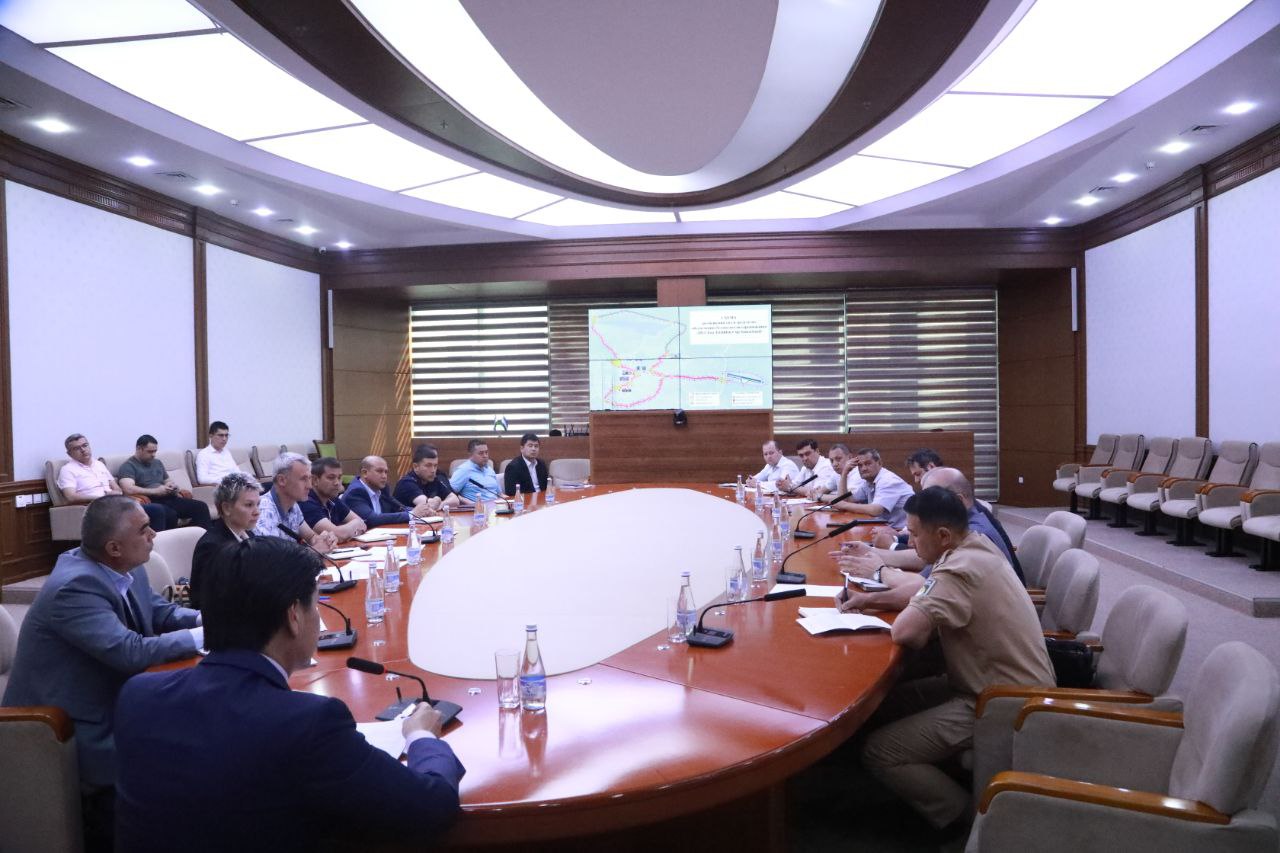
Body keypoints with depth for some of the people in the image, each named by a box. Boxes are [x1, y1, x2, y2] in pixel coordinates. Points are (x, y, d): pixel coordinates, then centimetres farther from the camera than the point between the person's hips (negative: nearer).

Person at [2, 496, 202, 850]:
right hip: (60, 726, -8)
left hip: (108, 699, 8)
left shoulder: (125, 567, -3)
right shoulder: (76, 586, -29)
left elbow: (158, 612, 9)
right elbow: (131, 652, -36)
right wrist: (202, 635, -24)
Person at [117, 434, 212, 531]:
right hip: (150, 502, -7)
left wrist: (173, 486, 5)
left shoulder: (157, 463, 23)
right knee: (170, 514, -39)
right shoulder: (129, 466, 0)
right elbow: (128, 489, -16)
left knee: (201, 506, -16)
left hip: (168, 499, 7)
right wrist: (156, 491, -16)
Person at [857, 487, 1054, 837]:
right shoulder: (976, 545, 3)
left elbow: (904, 631, -35)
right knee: (883, 704, 11)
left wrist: (910, 608, -12)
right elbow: (930, 594, 15)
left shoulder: (960, 570, -27)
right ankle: (958, 777, 16)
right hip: (1010, 687, 10)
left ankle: (964, 818, 2)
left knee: (877, 752, -12)